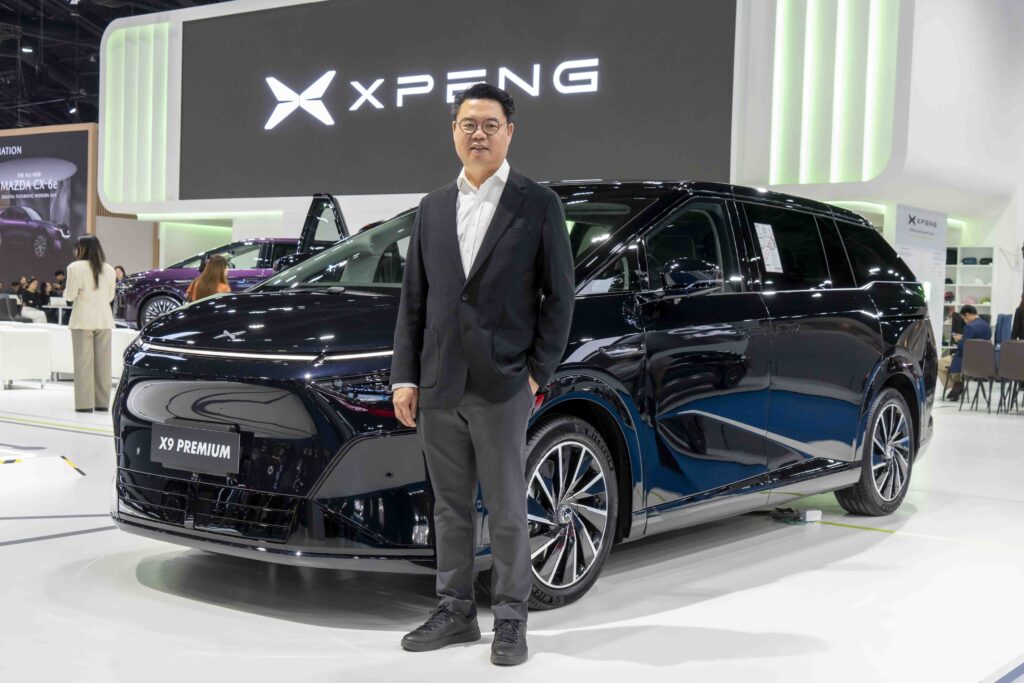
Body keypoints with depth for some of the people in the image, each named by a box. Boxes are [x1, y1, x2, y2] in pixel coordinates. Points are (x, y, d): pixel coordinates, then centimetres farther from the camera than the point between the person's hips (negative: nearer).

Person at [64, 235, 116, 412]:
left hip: (83, 320, -4)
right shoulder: (109, 269, 8)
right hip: (104, 320, 4)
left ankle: (85, 403, -4)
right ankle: (102, 402, 8)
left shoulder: (75, 268, -6)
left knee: (84, 361, -2)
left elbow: (70, 295, -6)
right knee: (102, 361, 7)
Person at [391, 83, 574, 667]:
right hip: (439, 387, 4)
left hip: (502, 387, -4)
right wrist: (404, 377, 5)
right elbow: (413, 300, 11)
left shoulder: (538, 204, -1)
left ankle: (511, 621, 15)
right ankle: (455, 613, 25)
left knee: (507, 510, 4)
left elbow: (559, 296, -2)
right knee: (451, 508, 13)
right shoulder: (433, 208, 11)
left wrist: (538, 374, -7)